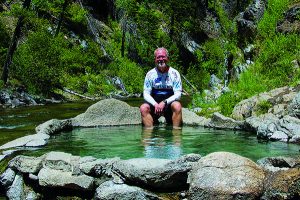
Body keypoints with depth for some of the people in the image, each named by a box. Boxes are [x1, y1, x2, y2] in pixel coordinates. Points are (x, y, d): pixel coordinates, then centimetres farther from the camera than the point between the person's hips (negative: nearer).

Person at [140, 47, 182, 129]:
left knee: (177, 106, -33)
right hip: (154, 103, 1)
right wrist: (155, 104, -20)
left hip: (169, 104, -1)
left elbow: (178, 94, -7)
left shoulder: (174, 73, -2)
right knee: (143, 107, -28)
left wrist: (164, 102, -21)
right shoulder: (150, 74, 2)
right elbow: (146, 94, -1)